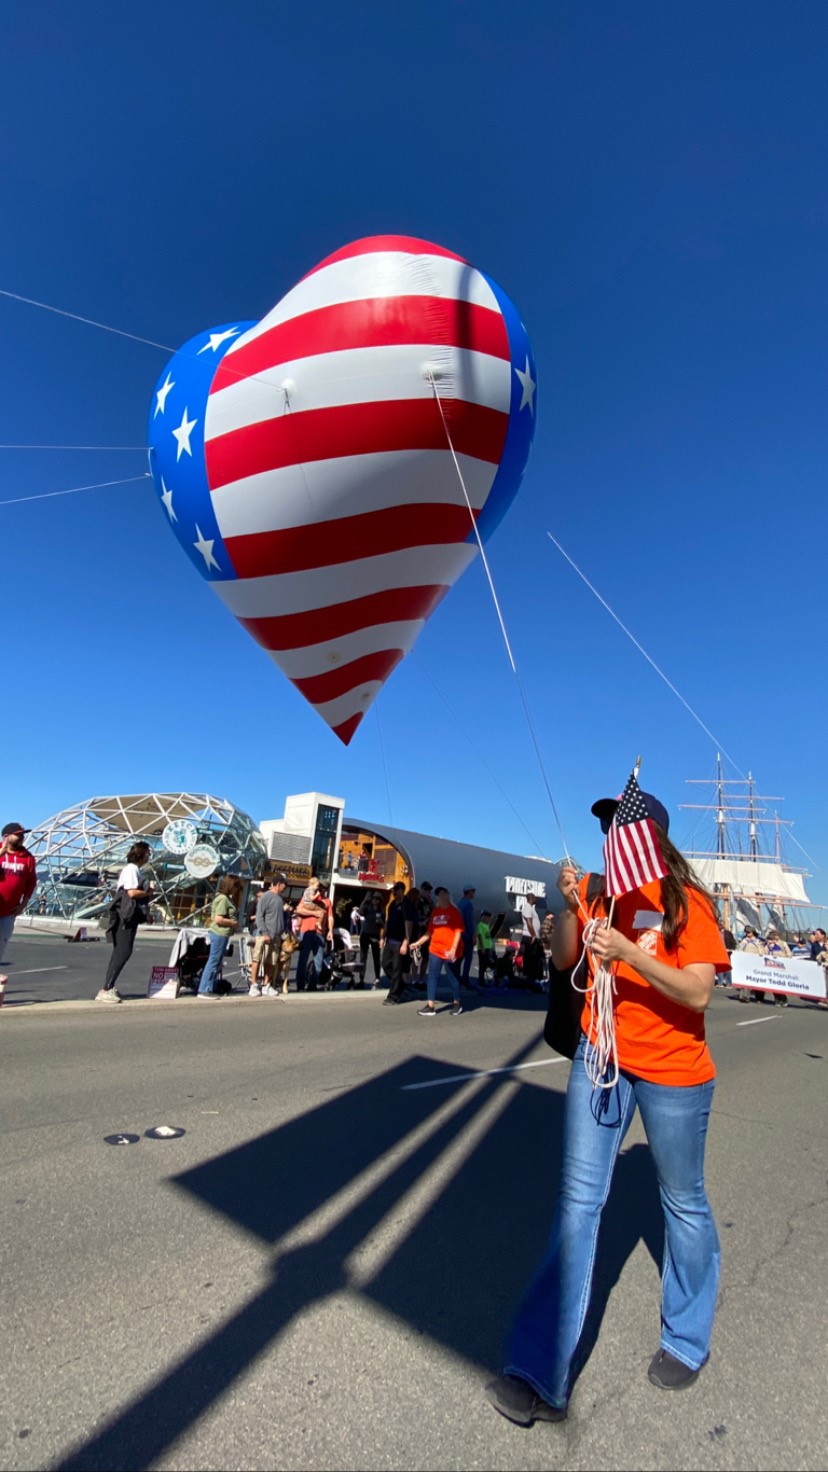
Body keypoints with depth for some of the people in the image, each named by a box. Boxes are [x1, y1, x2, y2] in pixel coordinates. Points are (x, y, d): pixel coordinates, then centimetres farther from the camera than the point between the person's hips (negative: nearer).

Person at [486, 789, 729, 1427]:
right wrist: (569, 907, -17)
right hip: (600, 1057, 3)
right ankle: (541, 1377, 13)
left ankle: (687, 1342, 44)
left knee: (684, 1202, 18)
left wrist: (629, 953, -32)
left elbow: (699, 994, -19)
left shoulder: (687, 901, -12)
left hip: (672, 1070, -3)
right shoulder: (597, 888, -1)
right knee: (578, 1201, 4)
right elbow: (563, 962, 0)